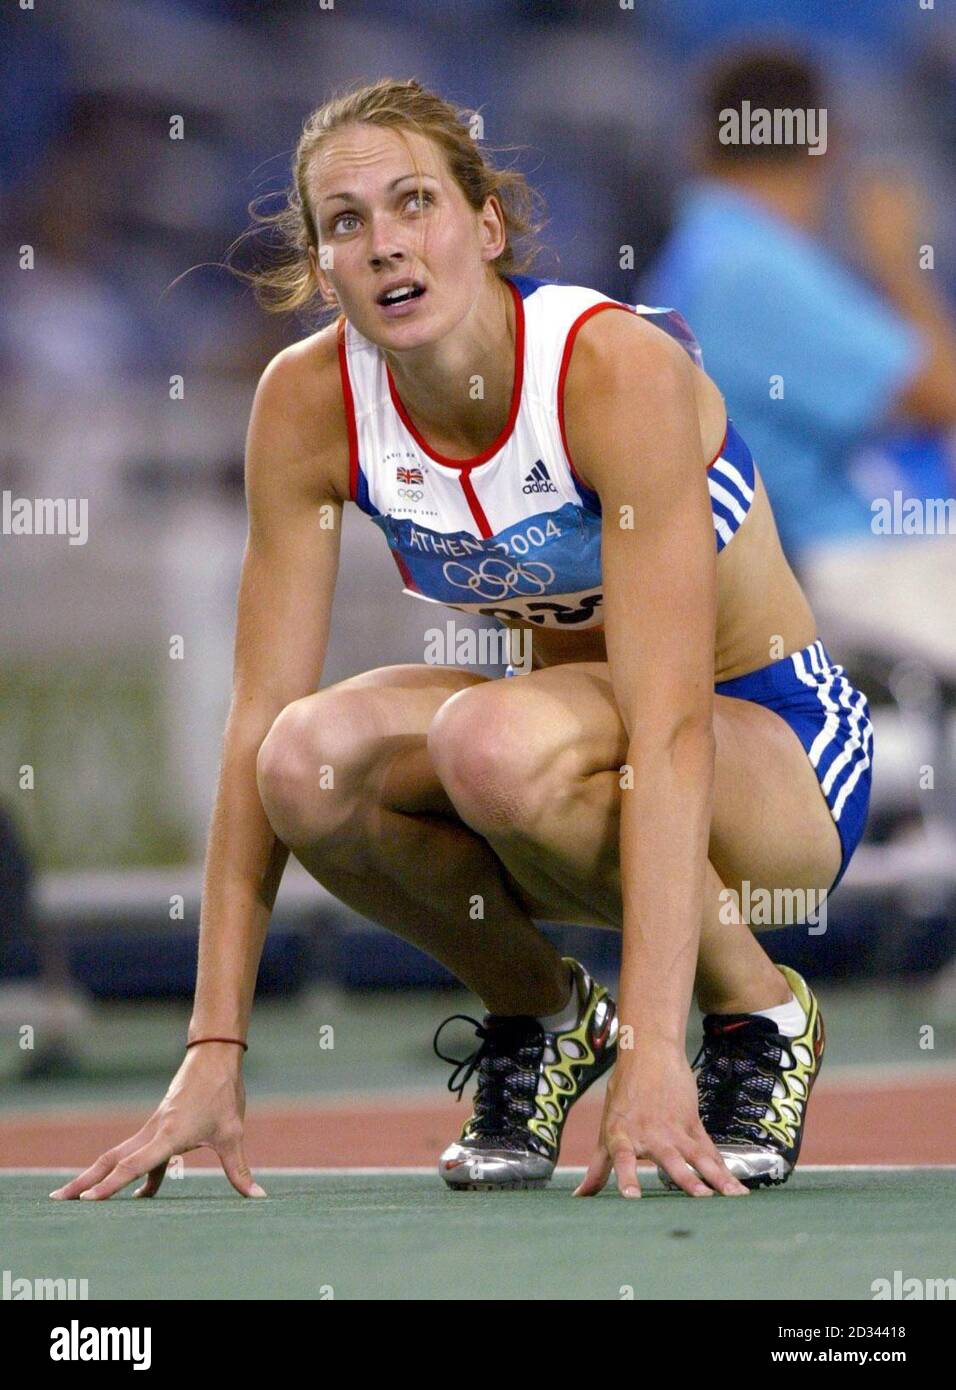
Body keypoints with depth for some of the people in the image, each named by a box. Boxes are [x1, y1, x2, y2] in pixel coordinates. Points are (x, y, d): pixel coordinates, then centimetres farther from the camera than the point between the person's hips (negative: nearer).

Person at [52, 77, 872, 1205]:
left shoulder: (617, 365, -26)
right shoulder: (309, 402, -12)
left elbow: (670, 725, -33)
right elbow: (260, 723, -13)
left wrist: (652, 1054, -41)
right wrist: (213, 1056, -21)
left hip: (779, 745, -4)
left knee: (495, 741, -36)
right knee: (313, 754, -28)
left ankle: (759, 1014, -10)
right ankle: (532, 1012, 0)